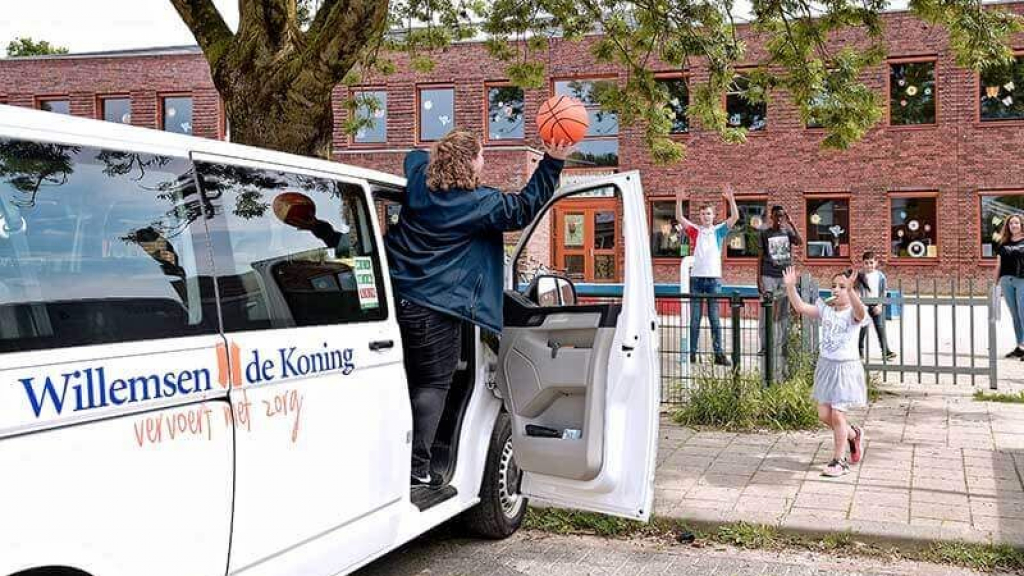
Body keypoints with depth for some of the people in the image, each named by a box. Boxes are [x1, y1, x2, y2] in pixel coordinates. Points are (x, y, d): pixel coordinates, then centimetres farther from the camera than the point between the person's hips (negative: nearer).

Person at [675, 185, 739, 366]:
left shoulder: (719, 231, 6)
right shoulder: (694, 231, 7)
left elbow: (735, 217, -5)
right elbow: (679, 218, -4)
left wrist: (731, 200, -18)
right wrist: (679, 201, -18)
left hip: (714, 278, 0)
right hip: (696, 278, 0)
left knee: (715, 318, 3)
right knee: (694, 318, 5)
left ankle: (719, 353, 4)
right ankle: (692, 352, 9)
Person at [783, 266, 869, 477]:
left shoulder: (853, 314, -12)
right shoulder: (826, 310, 5)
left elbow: (860, 311, -37)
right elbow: (801, 307, -3)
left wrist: (850, 291, -52)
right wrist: (790, 287, -16)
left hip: (846, 367, -6)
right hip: (825, 365, 6)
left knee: (837, 415, -5)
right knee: (824, 415, 10)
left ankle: (839, 461, 10)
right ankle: (854, 435, 38)